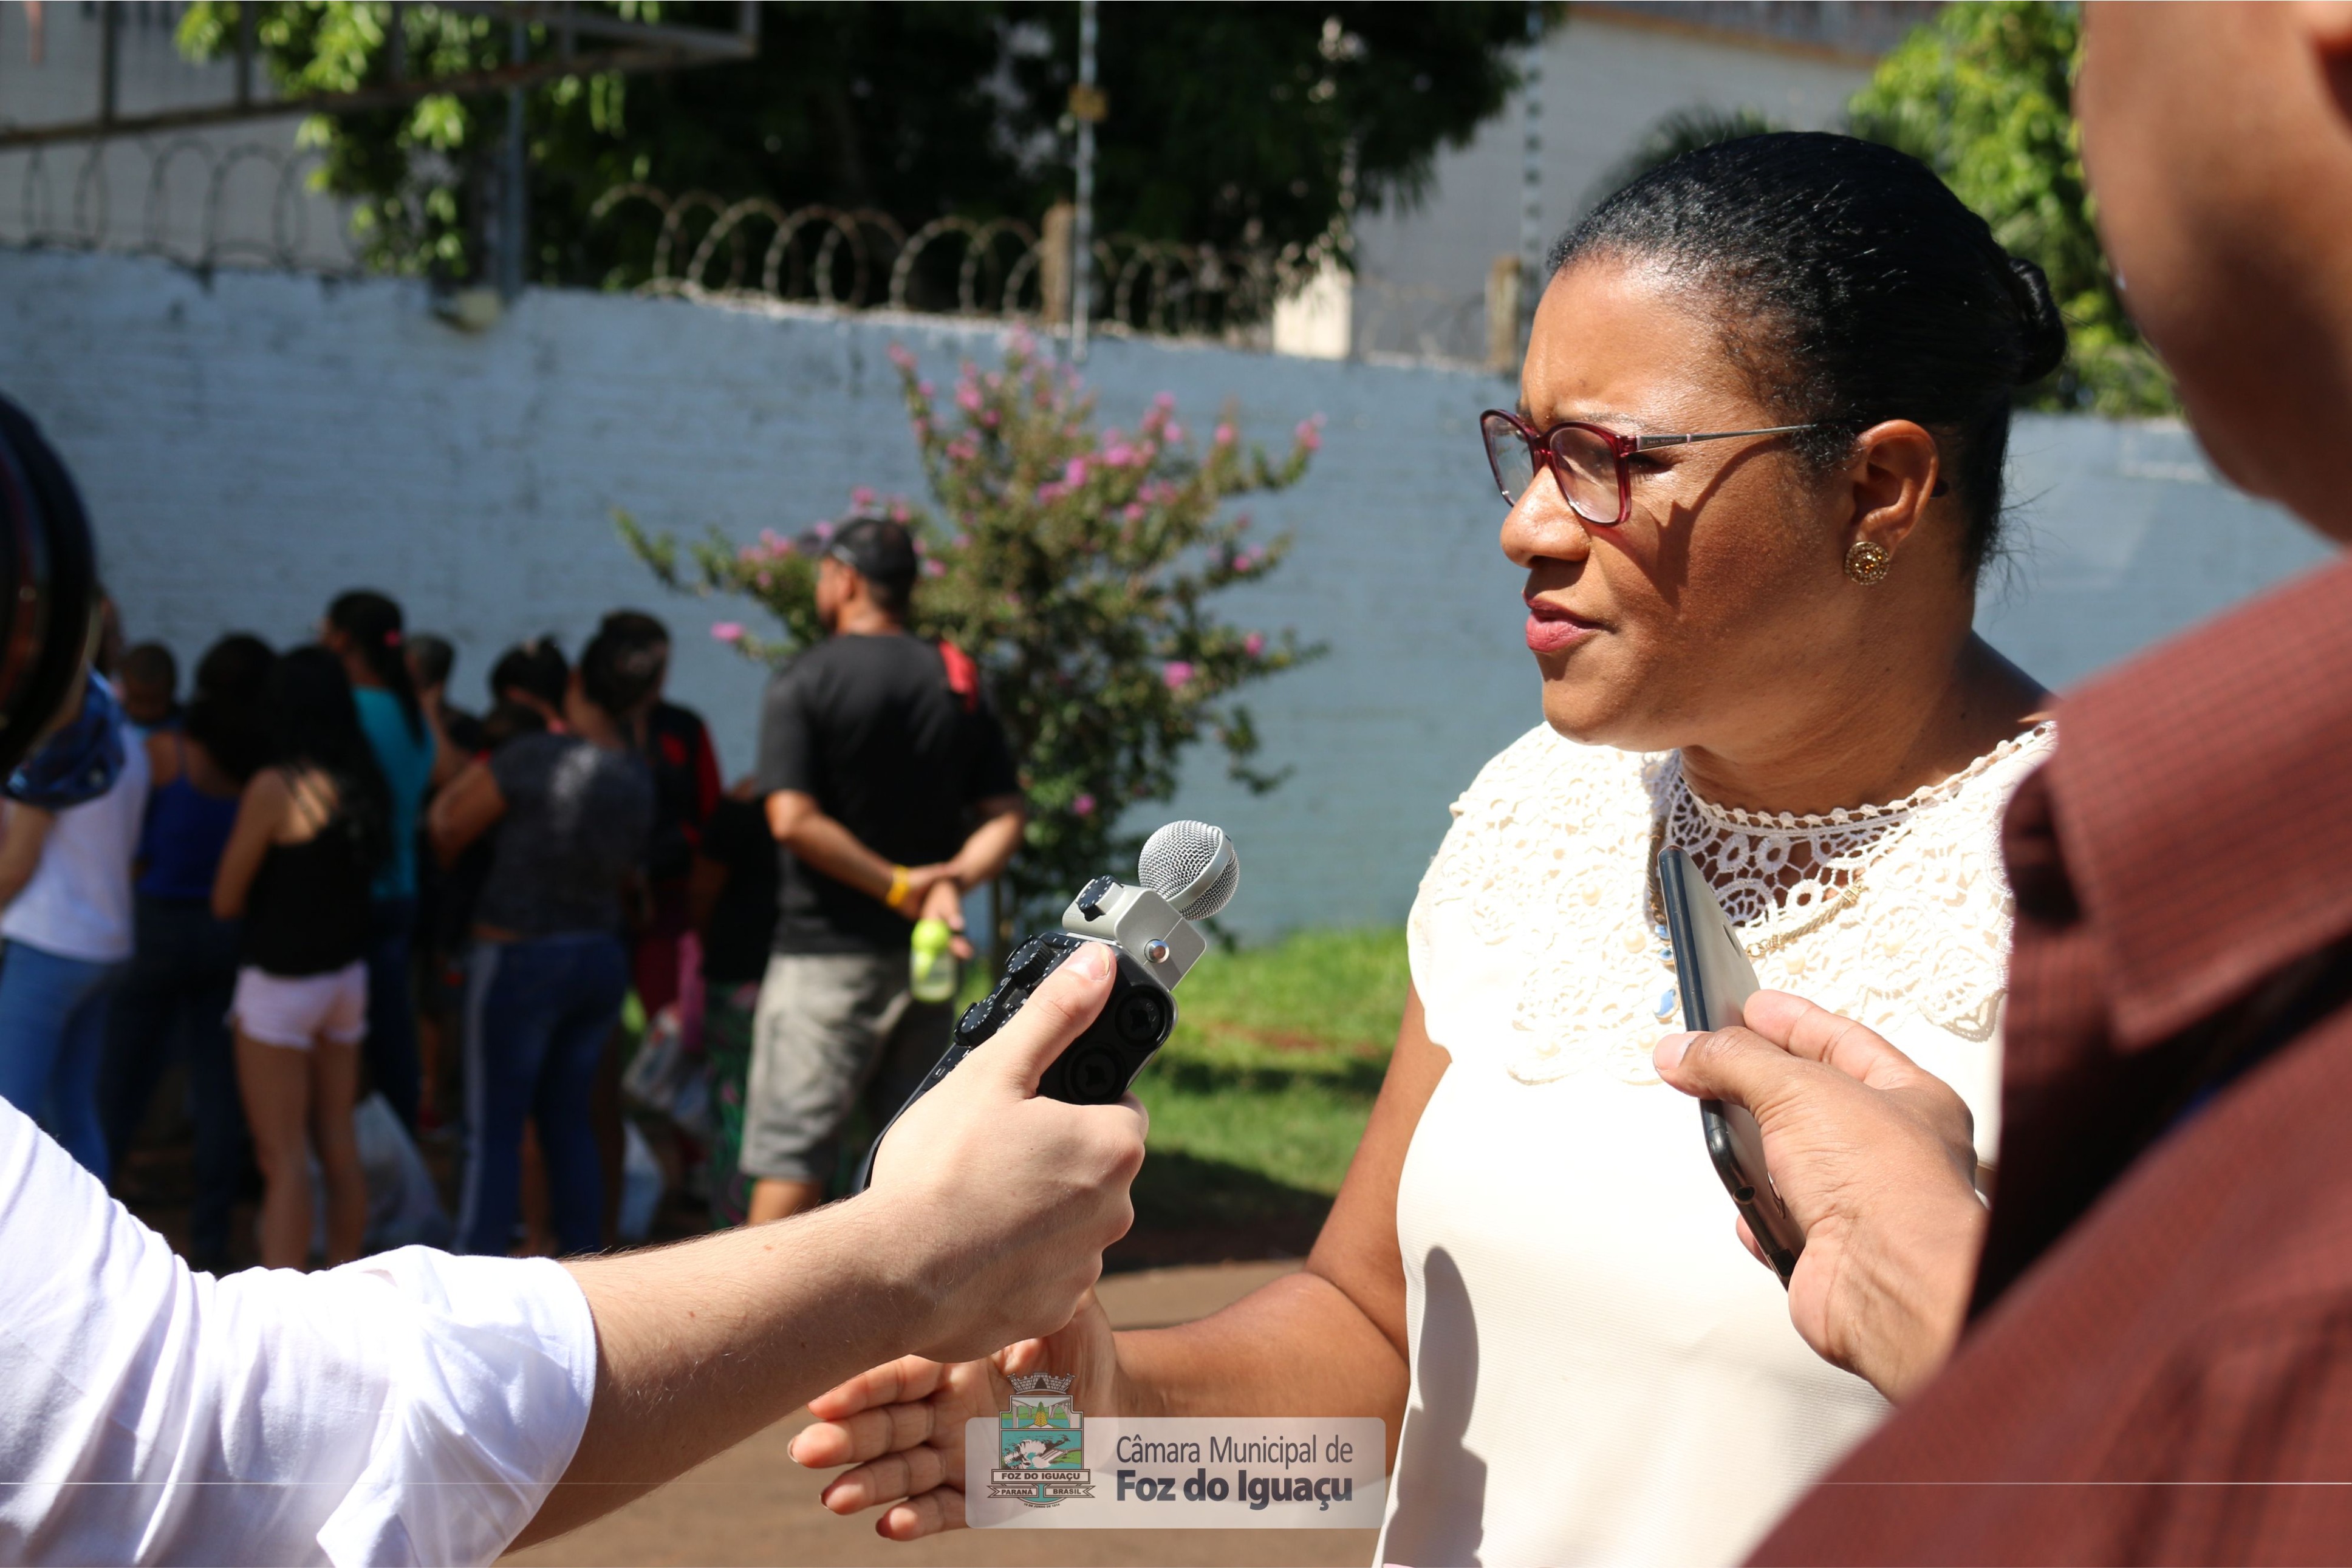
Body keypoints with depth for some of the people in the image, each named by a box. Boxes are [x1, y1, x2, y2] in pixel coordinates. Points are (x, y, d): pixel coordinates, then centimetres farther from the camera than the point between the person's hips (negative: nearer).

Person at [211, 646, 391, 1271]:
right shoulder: (364, 786, 2)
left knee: (283, 1159, -4)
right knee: (338, 1147, 13)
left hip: (281, 980, -6)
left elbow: (226, 901, -9)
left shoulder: (275, 787, -16)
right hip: (346, 976, 6)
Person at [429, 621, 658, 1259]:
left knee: (494, 1126, 0)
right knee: (567, 1118, 16)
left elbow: (448, 832, -8)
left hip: (520, 960, -6)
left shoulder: (533, 758, -18)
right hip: (602, 957, 6)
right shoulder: (637, 778, 2)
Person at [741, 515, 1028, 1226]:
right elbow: (1007, 816, 2)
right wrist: (950, 881, -11)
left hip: (825, 949, -5)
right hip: (925, 955, 5)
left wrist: (899, 885, -15)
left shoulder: (802, 684, -7)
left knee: (790, 1148, -4)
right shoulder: (958, 683, 9)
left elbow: (793, 820, -17)